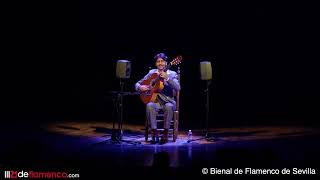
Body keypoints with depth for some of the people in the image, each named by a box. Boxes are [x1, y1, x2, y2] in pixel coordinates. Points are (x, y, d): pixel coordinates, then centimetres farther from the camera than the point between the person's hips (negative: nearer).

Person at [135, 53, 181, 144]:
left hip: (168, 101, -1)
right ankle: (154, 133, -24)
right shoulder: (152, 73, 9)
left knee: (169, 106, -36)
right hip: (155, 100, 1)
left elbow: (177, 88, -13)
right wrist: (140, 87, -14)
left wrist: (167, 78, -24)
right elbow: (137, 84, 11)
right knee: (149, 105, -33)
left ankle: (165, 133, -22)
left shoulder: (172, 74, 4)